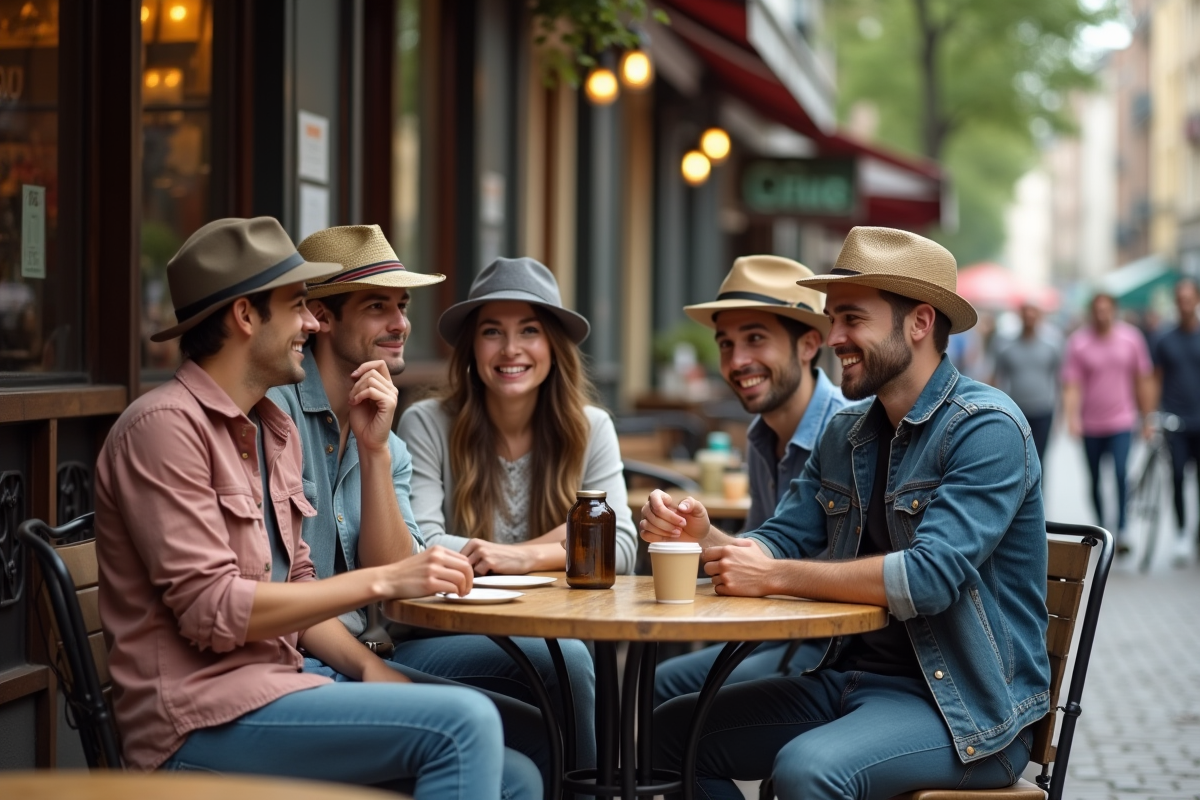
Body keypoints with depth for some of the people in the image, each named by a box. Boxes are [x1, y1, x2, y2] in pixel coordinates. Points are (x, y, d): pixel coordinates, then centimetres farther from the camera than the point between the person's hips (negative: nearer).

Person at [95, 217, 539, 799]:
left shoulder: (276, 432, 17)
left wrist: (376, 675, 3)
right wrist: (384, 581, -17)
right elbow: (211, 610, -18)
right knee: (463, 723, -24)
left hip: (271, 694, 9)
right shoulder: (165, 425, -12)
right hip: (201, 721, -9)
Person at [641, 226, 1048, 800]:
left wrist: (775, 576, -21)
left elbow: (930, 575, -26)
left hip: (965, 705, -8)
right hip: (849, 680, 8)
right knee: (668, 730, 2)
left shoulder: (986, 428, -14)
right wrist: (704, 537, -13)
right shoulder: (845, 435, 11)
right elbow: (780, 546, 9)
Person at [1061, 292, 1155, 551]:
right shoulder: (1078, 342, -6)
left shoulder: (1131, 338, -1)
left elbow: (1143, 381, 8)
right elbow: (1071, 386, -10)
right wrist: (1072, 418, -24)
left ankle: (1121, 531, -15)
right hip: (1091, 425, 1)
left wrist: (1148, 418, 9)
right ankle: (1101, 527, 28)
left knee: (1120, 474, -16)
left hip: (1121, 422, -1)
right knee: (1095, 481, 11)